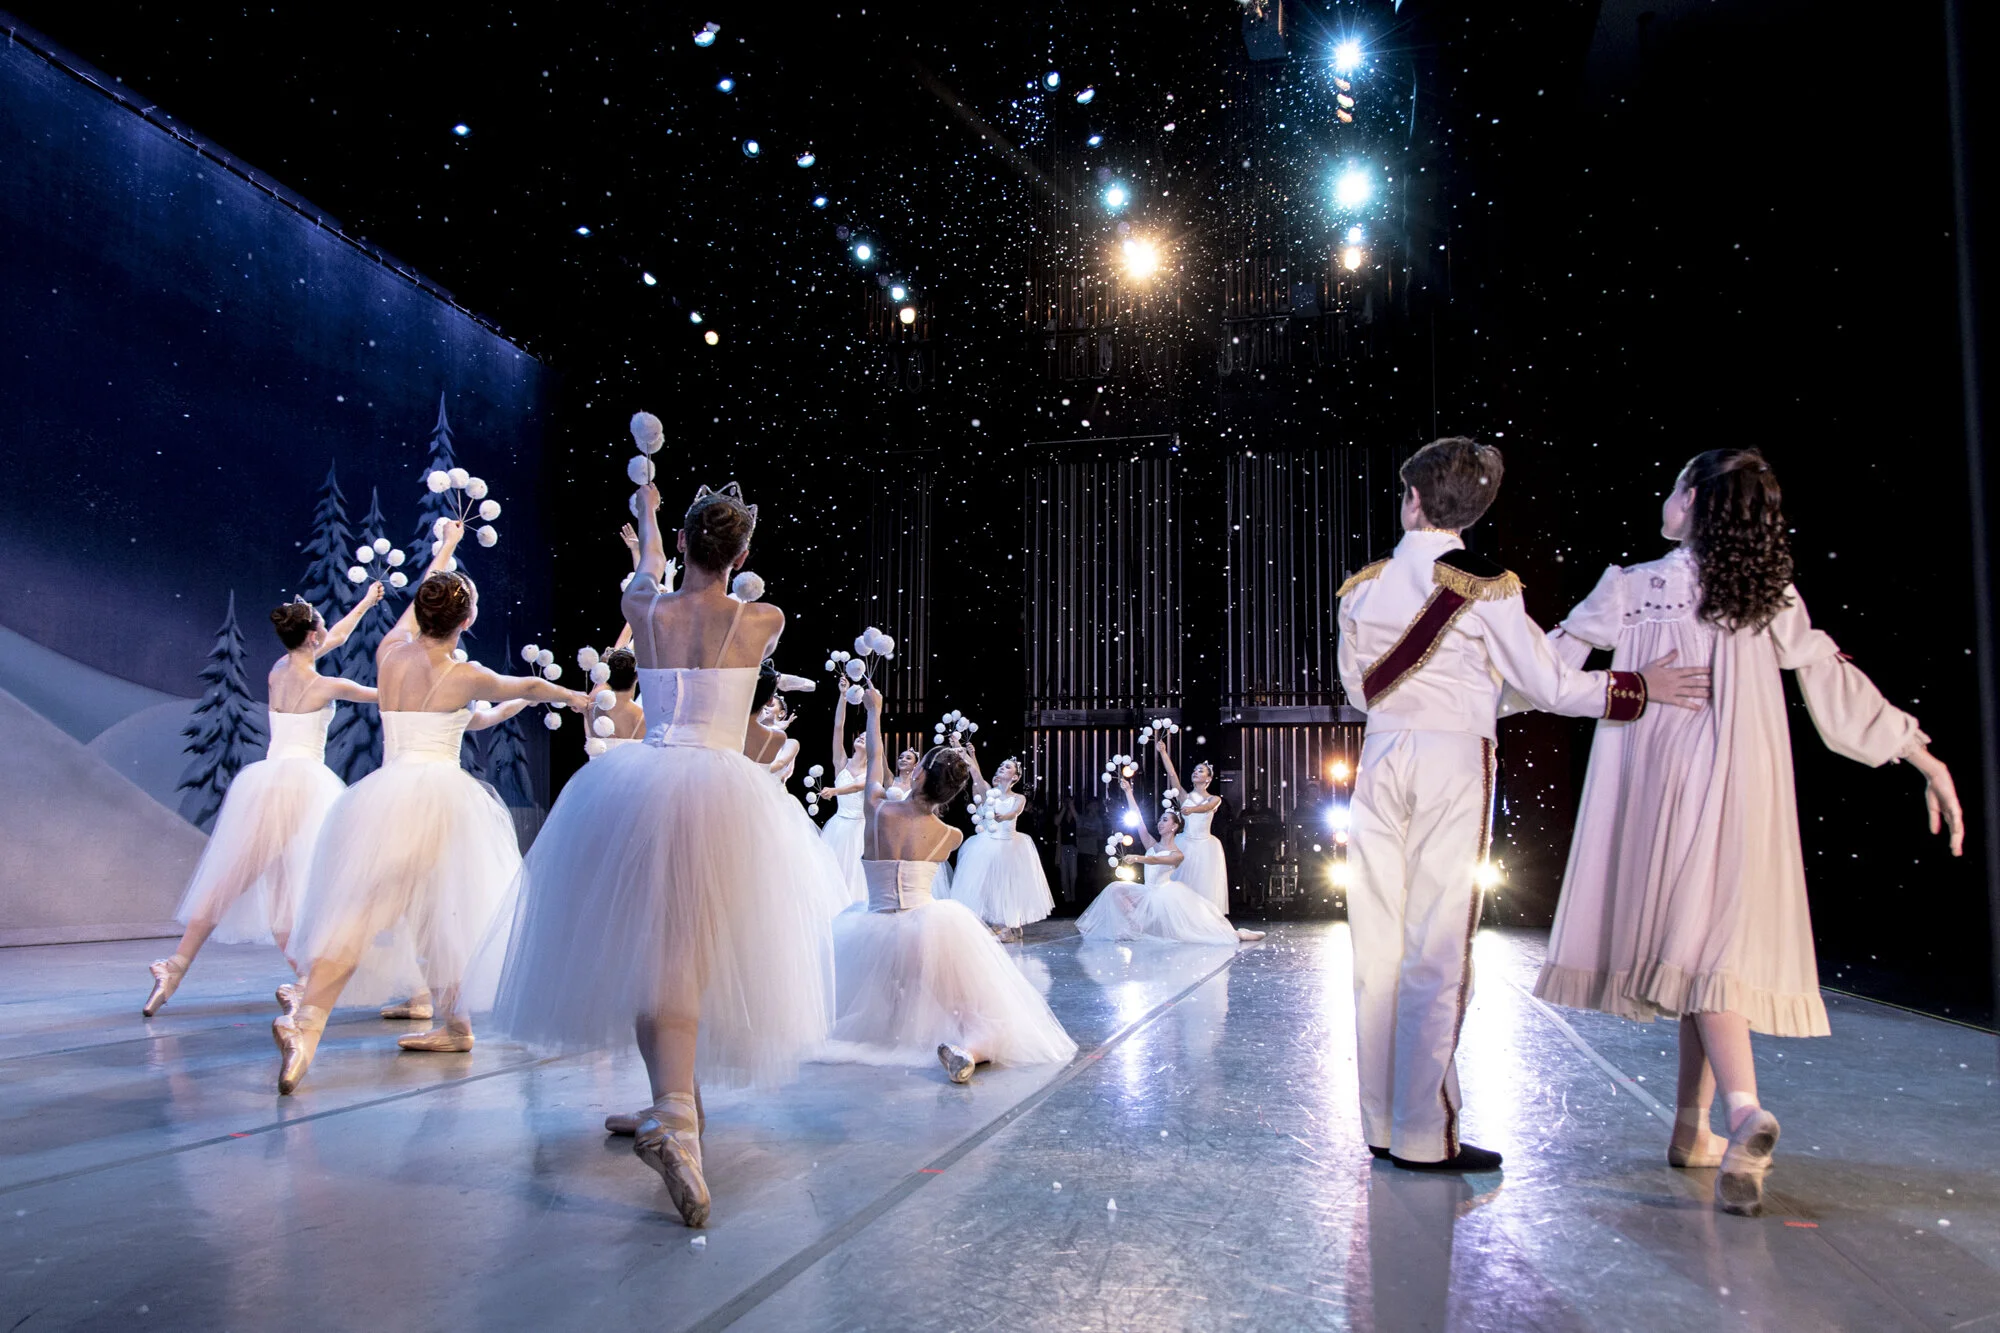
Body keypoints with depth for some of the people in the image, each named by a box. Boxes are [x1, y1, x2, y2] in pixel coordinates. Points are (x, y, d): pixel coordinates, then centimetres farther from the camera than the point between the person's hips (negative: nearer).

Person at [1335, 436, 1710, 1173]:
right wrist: (1642, 687, 9)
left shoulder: (1362, 587, 7)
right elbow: (1547, 684, -2)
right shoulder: (1486, 588, -6)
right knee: (1437, 949, -1)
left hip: (1381, 756, 4)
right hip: (1453, 759, -4)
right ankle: (1424, 1135, 3)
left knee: (1379, 944, 8)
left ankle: (1382, 1124, 15)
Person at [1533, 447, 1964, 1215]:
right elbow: (1831, 680, 4)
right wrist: (1924, 757, 10)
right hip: (1742, 787, 2)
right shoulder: (1771, 595, 7)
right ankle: (1692, 1126, 8)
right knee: (1713, 940, 6)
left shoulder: (1628, 588, 0)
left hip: (1659, 784, -2)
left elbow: (1548, 666, 5)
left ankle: (1743, 1109, -23)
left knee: (1694, 942, -2)